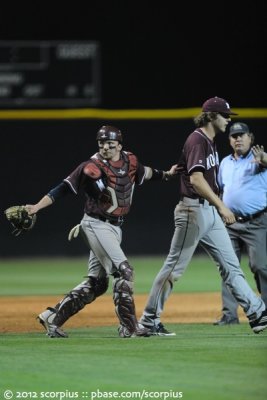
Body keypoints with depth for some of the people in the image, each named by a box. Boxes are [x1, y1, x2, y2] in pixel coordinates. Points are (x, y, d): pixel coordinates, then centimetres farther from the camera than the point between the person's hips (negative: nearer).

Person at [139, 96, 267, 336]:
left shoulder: (211, 141, 16)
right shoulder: (197, 140, -14)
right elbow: (196, 179, -24)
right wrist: (221, 206, -25)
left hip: (210, 212, 10)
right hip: (194, 210, -10)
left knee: (230, 265, 7)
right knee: (175, 267, -4)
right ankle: (149, 320, 2)